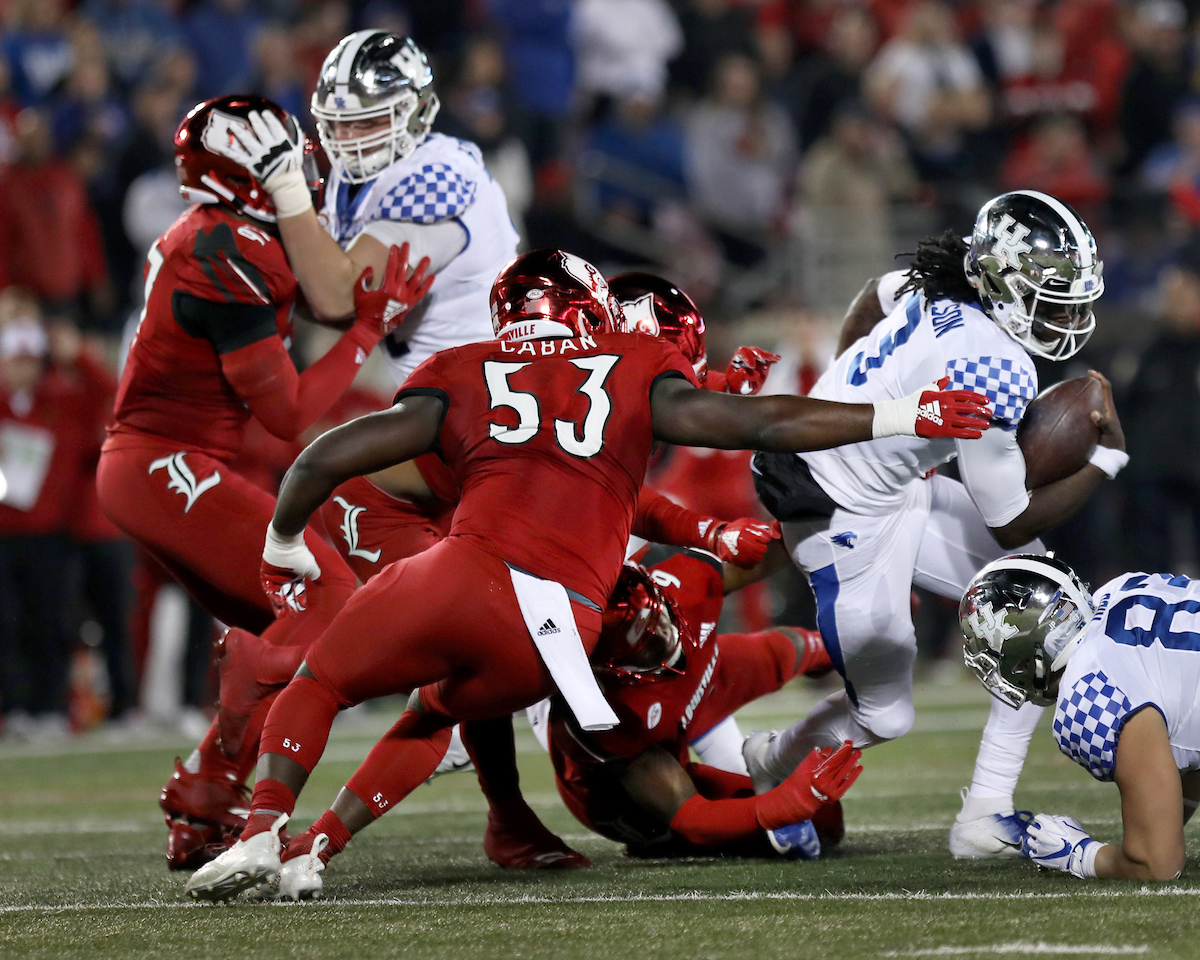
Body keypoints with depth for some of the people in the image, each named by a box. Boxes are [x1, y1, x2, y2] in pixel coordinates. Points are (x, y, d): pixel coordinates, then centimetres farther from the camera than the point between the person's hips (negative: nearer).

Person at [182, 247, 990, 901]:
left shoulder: (464, 378, 18)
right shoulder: (638, 374, 19)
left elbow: (327, 460, 13)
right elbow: (754, 424, 11)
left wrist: (286, 543, 31)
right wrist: (903, 419, 14)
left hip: (469, 576, -2)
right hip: (562, 630, 2)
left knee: (318, 684, 21)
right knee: (435, 715, 30)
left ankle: (264, 830, -1)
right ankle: (316, 847, 17)